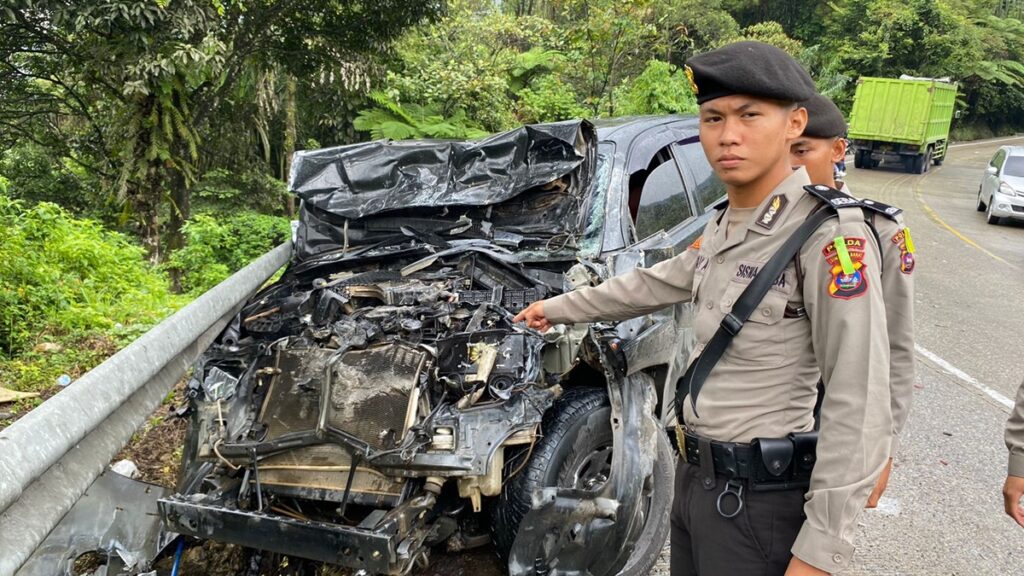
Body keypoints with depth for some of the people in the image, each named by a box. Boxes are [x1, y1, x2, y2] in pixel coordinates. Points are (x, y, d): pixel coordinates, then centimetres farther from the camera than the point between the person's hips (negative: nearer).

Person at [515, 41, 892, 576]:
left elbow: (859, 407, -22)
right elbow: (652, 283, 23)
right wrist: (558, 308, 31)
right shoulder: (723, 228, 7)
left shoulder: (830, 235, -20)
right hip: (695, 474, 8)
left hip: (758, 497, -8)